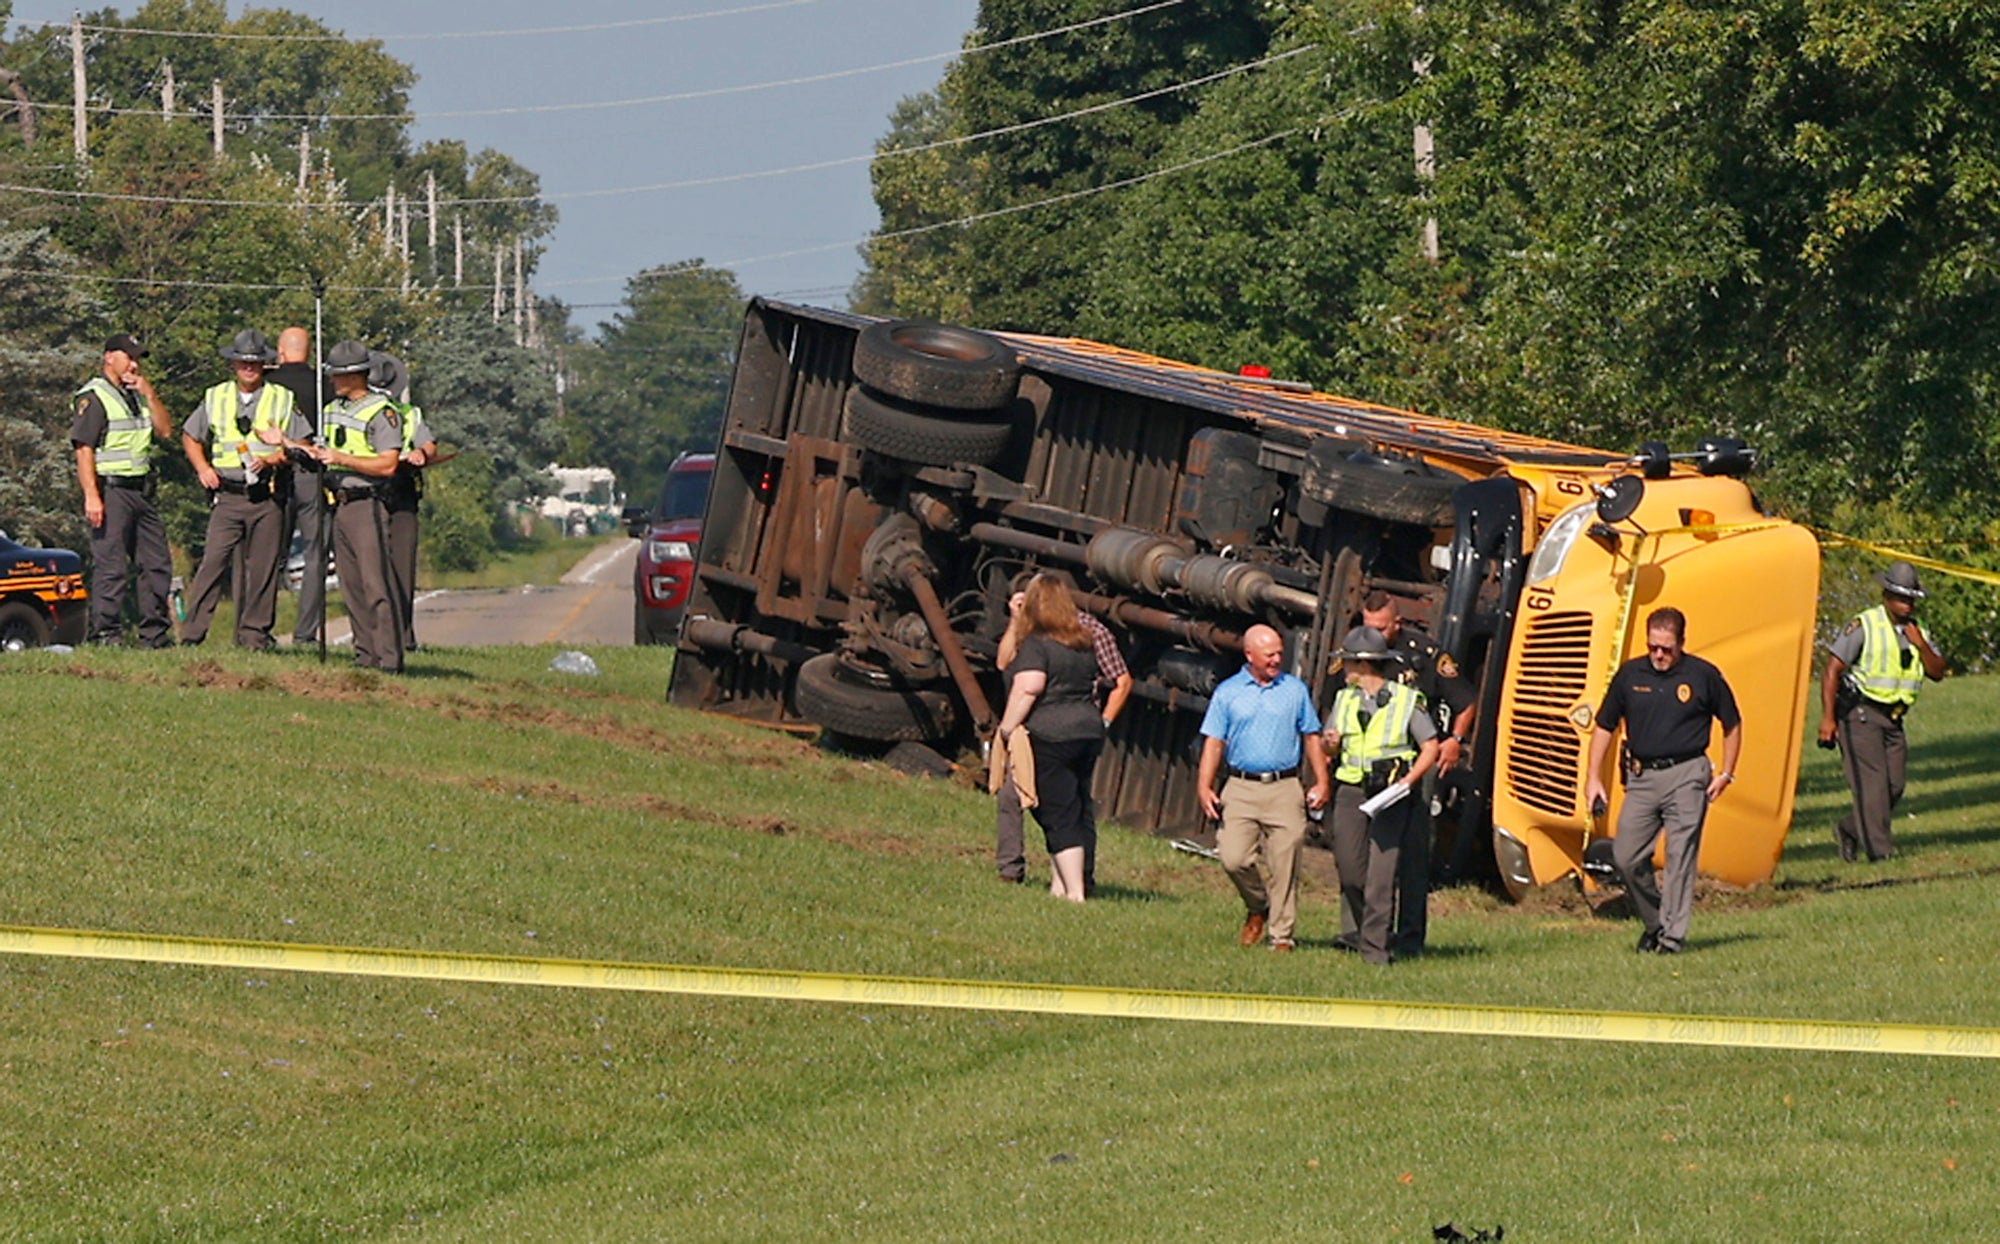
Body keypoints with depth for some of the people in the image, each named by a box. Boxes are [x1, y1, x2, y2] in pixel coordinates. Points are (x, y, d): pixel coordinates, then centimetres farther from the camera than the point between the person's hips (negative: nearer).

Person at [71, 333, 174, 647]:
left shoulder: (137, 396, 20)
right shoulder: (94, 397, -5)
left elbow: (165, 430, 14)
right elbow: (84, 448, -13)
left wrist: (149, 394, 2)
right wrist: (91, 496, -21)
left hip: (141, 490, 8)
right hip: (111, 490, -8)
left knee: (157, 563, 8)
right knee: (111, 567, -11)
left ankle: (156, 634, 15)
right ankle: (105, 634, -10)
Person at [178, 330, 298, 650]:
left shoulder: (282, 399, 8)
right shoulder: (215, 398, 12)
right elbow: (190, 437, 23)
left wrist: (271, 459, -10)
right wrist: (202, 468, 7)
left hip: (266, 497, 0)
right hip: (227, 495, 0)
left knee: (263, 569, -1)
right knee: (214, 562, -10)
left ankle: (254, 633, 6)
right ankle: (192, 633, -9)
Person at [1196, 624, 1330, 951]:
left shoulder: (1295, 690, 10)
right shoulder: (1228, 692, 8)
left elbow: (1311, 738, 14)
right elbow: (1213, 743, 6)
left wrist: (1321, 782, 6)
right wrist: (1204, 787, -5)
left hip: (1284, 789, 0)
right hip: (1241, 789, 0)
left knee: (1284, 866, -4)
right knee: (1234, 859, -10)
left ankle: (1282, 935, 5)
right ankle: (1258, 908, 17)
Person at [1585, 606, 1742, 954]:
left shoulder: (1704, 676, -1)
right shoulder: (1630, 675, 6)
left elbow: (1732, 725, 11)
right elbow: (1604, 727, 13)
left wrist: (1726, 775, 4)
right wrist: (1594, 778, 7)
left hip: (1686, 774, -3)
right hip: (1642, 776, 3)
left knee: (1681, 857, -6)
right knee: (1626, 857, 0)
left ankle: (1673, 936, -3)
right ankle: (1654, 922, 20)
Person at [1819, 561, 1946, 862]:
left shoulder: (1917, 631, 13)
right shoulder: (1864, 626, -7)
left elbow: (1937, 672, 9)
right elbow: (1833, 669, -9)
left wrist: (1922, 646, -9)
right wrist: (1828, 717, -15)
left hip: (1892, 719, 6)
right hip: (1860, 715, -6)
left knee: (1894, 786, 2)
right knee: (1871, 782, -14)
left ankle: (1849, 830, 22)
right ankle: (1879, 849, -16)